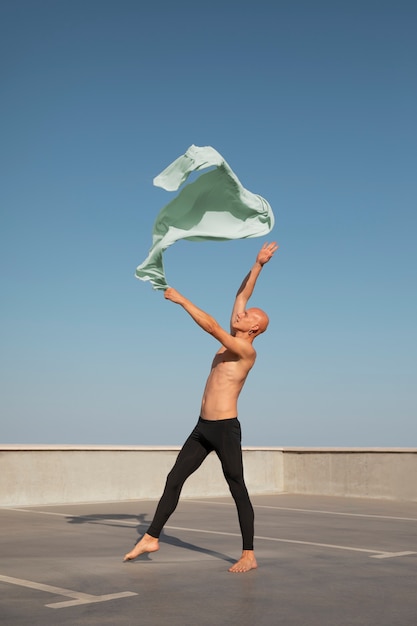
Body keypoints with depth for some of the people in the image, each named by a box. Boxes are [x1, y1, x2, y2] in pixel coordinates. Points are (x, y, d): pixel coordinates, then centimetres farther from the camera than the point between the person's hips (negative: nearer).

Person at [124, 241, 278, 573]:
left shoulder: (247, 351, -12)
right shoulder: (230, 342, 12)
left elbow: (211, 326, -23)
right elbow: (241, 294, 17)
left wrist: (181, 299, -18)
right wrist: (258, 264, 14)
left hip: (226, 429, -9)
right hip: (203, 427, 9)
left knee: (238, 489, -2)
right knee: (174, 479, 7)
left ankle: (249, 555, 6)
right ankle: (151, 538, 15)